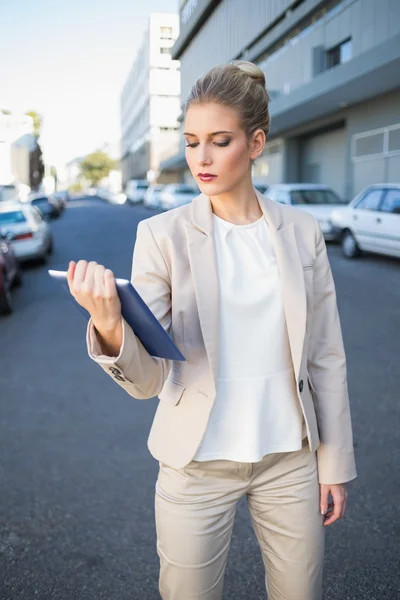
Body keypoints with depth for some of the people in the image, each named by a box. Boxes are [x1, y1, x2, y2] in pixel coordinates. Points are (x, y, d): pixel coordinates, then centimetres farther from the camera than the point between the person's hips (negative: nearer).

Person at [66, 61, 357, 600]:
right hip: (197, 462, -1)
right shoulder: (162, 235, -10)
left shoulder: (301, 232, -3)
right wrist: (109, 326, -35)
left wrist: (335, 463, 6)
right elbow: (148, 380, -14)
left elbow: (327, 358, 3)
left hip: (290, 457, 2)